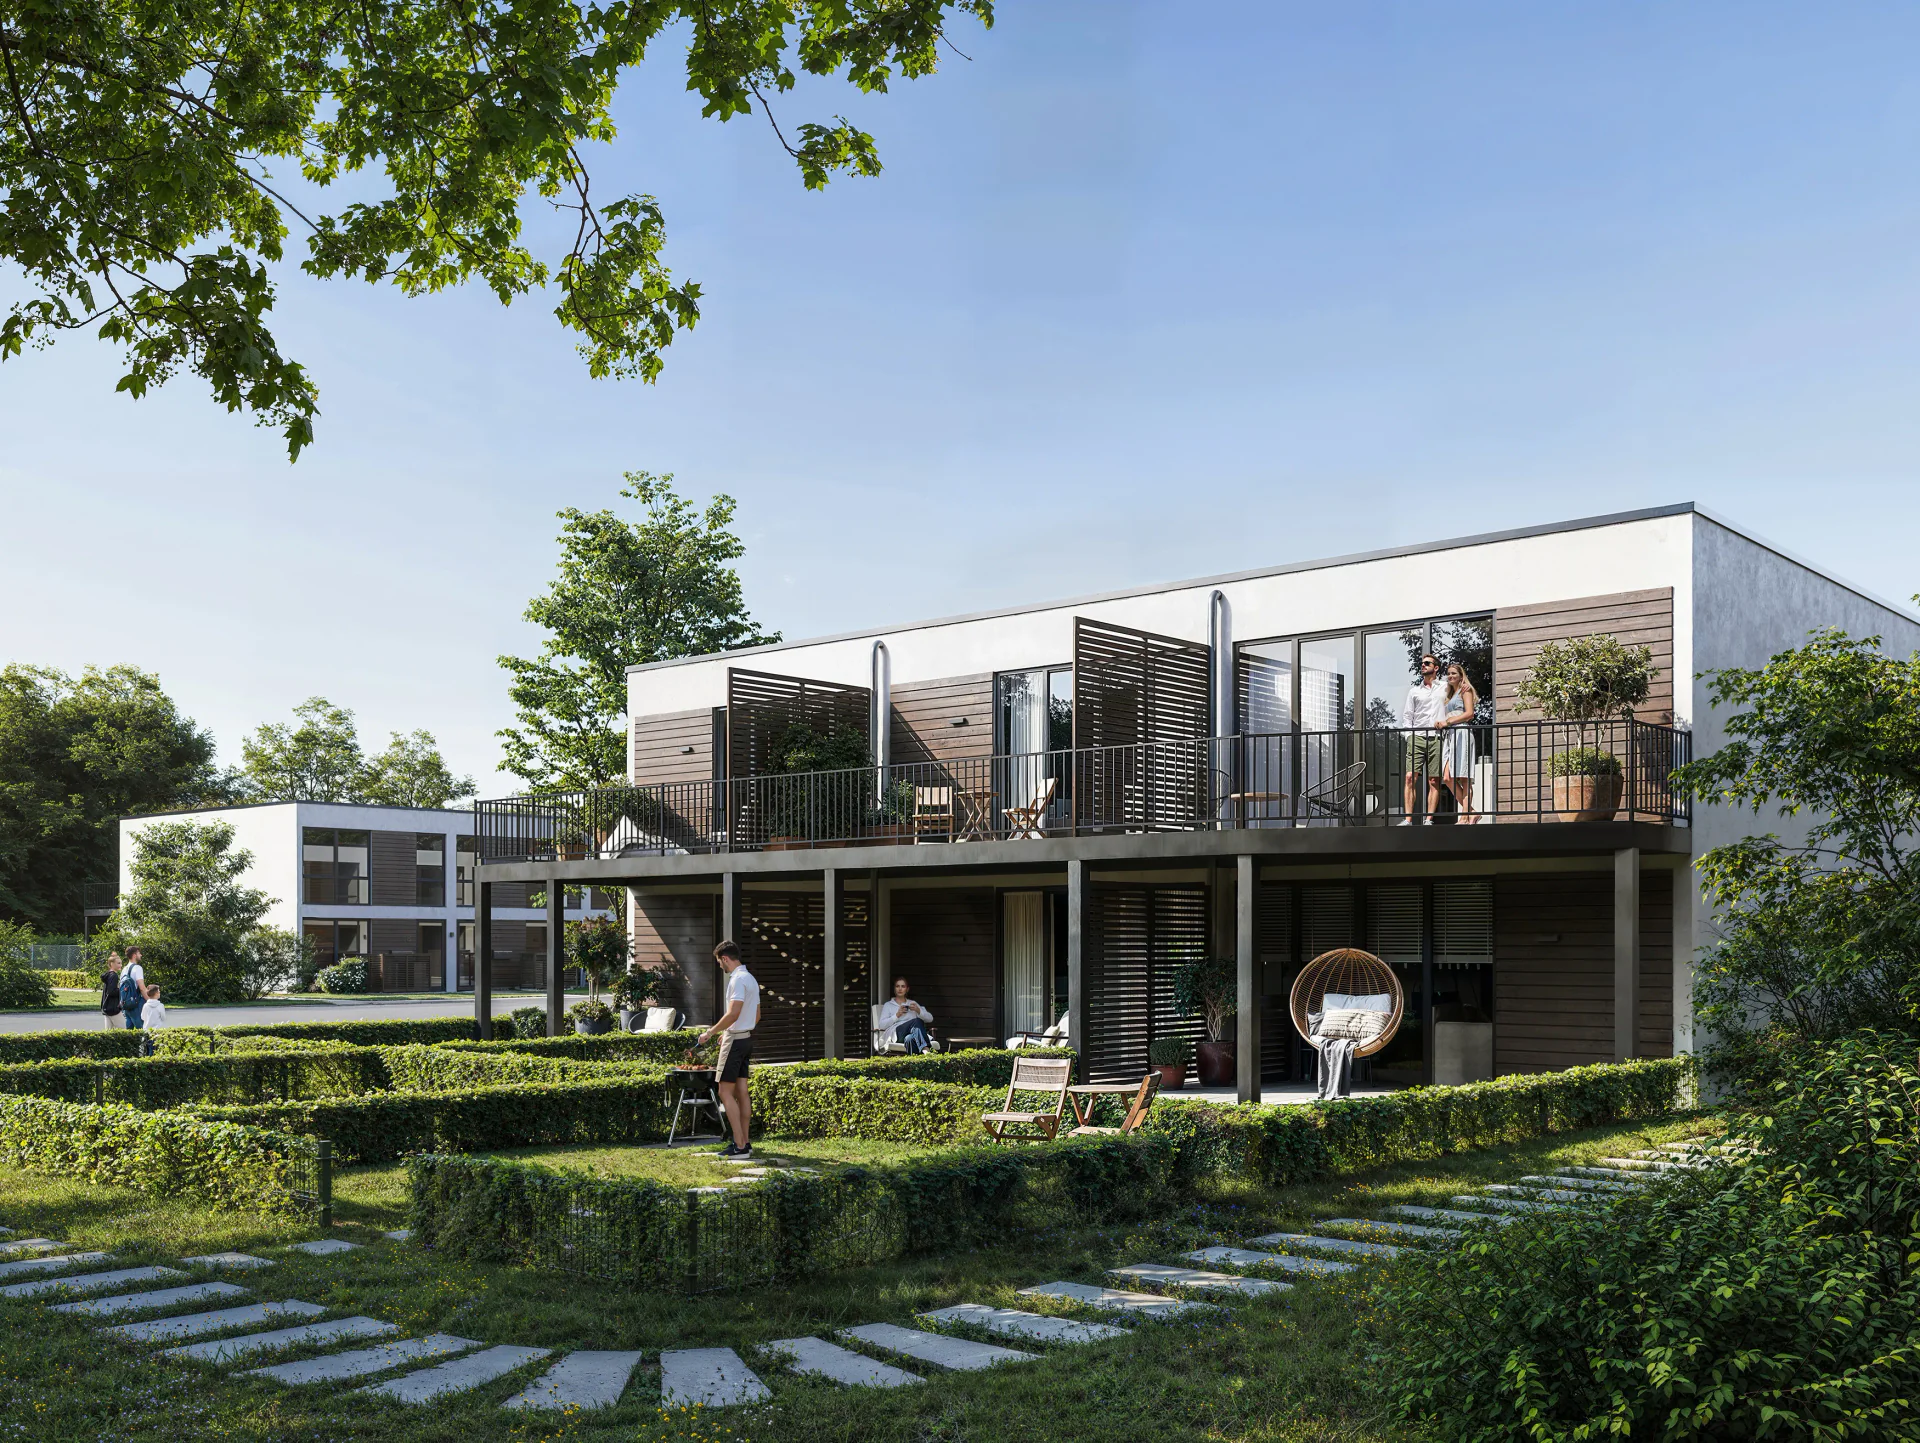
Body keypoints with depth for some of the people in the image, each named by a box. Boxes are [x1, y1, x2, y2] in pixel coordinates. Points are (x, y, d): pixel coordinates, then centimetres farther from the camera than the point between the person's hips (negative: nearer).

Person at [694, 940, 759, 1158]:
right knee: (741, 1092, 11)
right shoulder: (750, 979, 15)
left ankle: (739, 1146, -10)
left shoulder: (738, 980, -16)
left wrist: (711, 1032, -15)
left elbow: (733, 1014, -24)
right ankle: (745, 1142, 13)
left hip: (735, 1041, -10)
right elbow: (756, 1015, 20)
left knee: (726, 1093, -7)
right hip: (746, 1038, 10)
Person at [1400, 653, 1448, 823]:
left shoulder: (1445, 689, 13)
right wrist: (1409, 735, 3)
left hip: (1437, 738, -1)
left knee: (1434, 781, -3)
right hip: (1417, 738, 1)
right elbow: (1407, 715, 15)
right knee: (1410, 777, -12)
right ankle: (1408, 819, -14)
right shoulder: (1414, 690, 17)